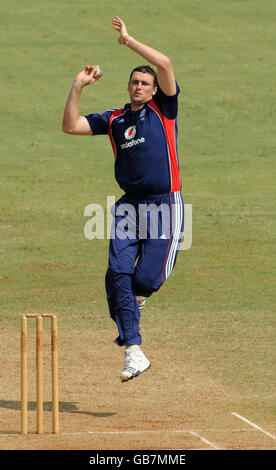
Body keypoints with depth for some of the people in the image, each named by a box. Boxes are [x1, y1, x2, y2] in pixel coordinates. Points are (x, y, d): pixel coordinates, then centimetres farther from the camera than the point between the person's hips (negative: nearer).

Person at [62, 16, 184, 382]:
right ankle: (133, 350, -9)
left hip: (165, 205, -4)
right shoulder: (114, 119, 14)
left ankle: (136, 294, 31)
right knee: (118, 273, -12)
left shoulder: (163, 108, 4)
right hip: (129, 206, 4)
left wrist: (128, 41, -4)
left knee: (146, 279, -9)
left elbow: (164, 64, -10)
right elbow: (71, 126, 9)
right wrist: (77, 88, 2)